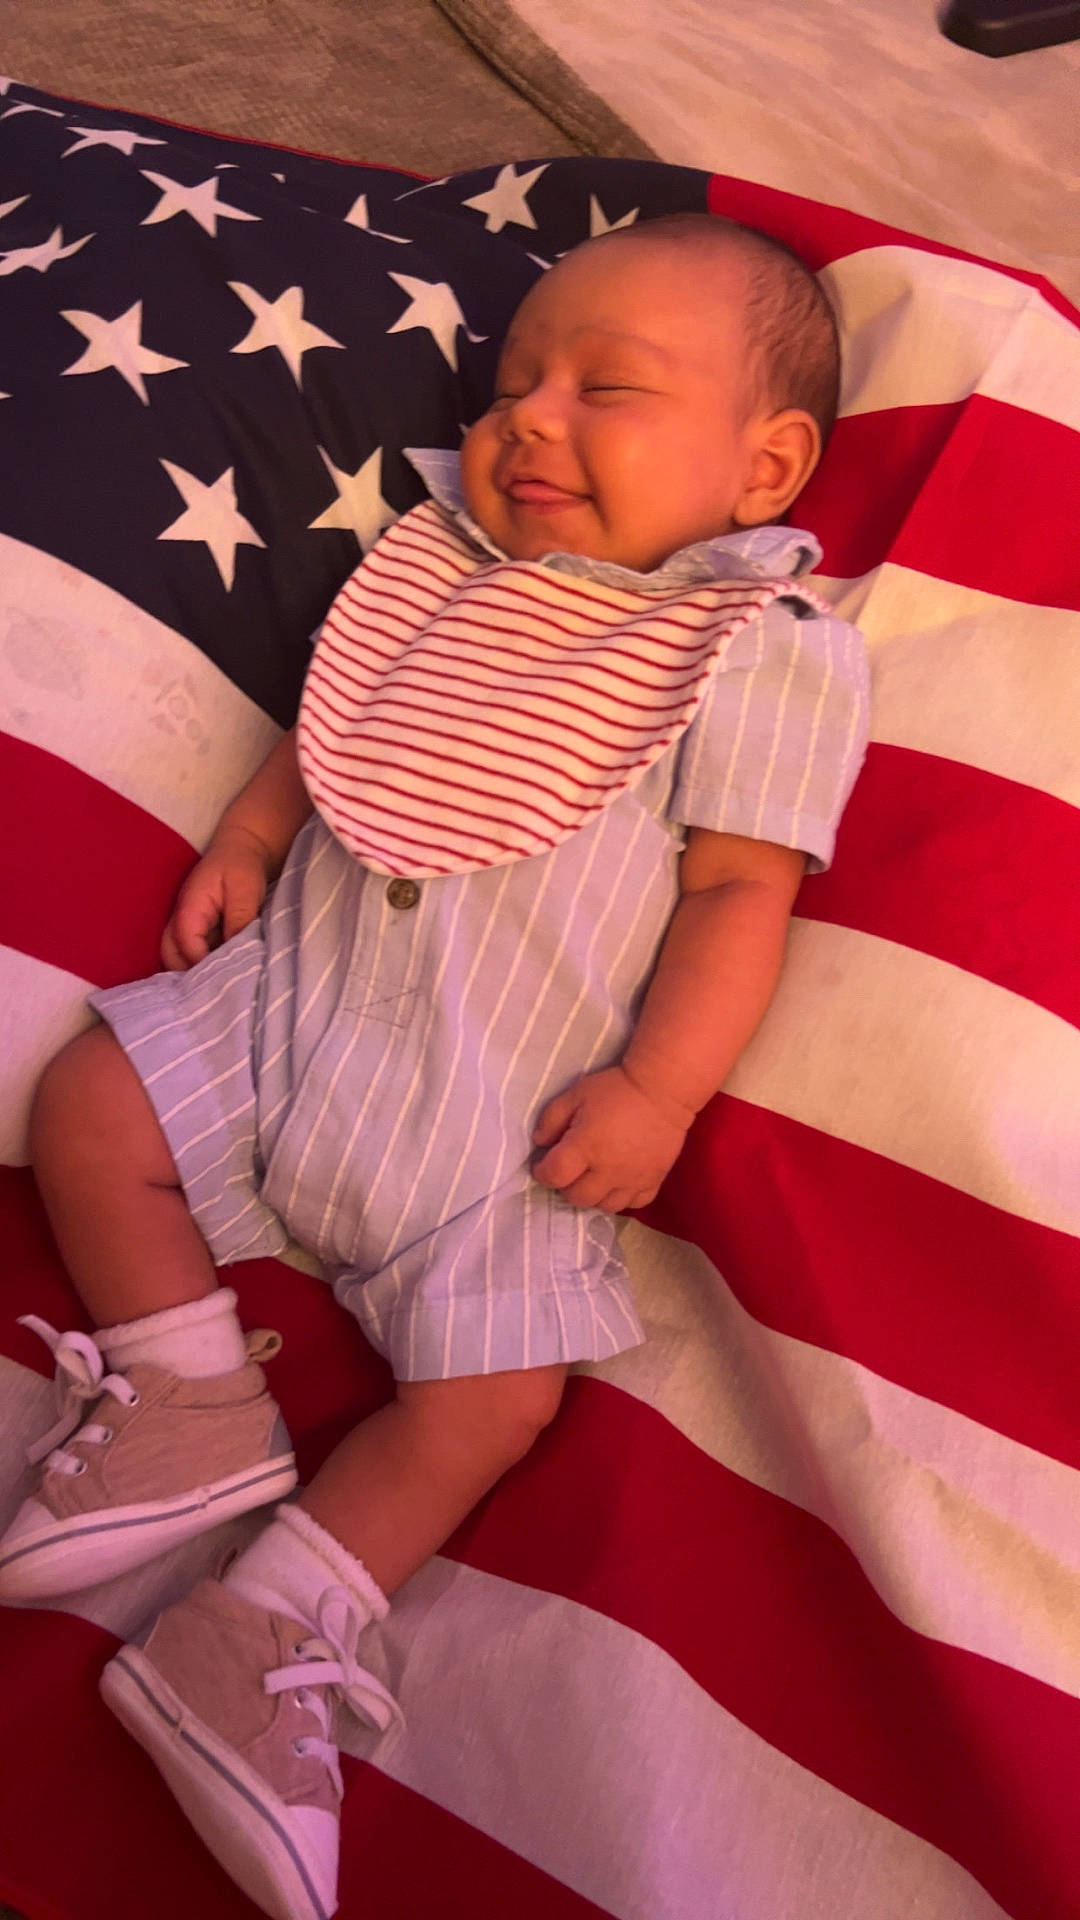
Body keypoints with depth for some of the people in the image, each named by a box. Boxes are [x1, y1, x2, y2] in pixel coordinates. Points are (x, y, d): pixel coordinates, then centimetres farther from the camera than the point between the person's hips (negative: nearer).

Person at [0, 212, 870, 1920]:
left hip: (505, 1110, -4)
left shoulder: (769, 652, -4)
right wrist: (247, 841, 5)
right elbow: (332, 724, 20)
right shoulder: (454, 564, 13)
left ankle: (261, 1636, 5)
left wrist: (653, 1089, -18)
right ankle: (195, 1414, 9)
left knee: (494, 1400, -12)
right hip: (294, 989, 5)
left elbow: (739, 889, -9)